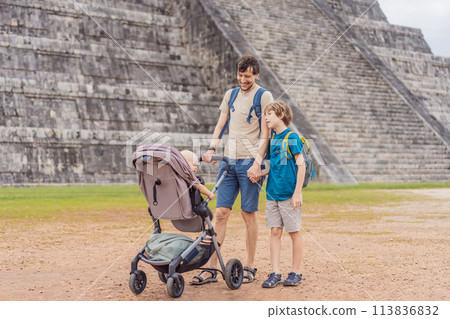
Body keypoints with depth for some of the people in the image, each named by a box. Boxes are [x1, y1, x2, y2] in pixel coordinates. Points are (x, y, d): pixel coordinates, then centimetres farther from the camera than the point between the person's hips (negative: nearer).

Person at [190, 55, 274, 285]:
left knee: (249, 214, 0)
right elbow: (221, 125, 16)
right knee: (221, 213, 0)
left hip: (250, 162, -5)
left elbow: (265, 134, -6)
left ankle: (250, 267, 11)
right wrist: (211, 149, 0)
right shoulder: (230, 95, 16)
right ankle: (212, 268, 2)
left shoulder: (264, 96, -1)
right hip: (229, 160, 5)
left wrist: (257, 163, -15)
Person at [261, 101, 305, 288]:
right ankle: (275, 273, 8)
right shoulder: (272, 140, 12)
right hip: (272, 193, 6)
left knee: (294, 232, 4)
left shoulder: (291, 137, -7)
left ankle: (295, 272, 13)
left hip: (289, 194, -6)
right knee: (275, 231, 5)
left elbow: (301, 165, -10)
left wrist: (297, 192, -14)